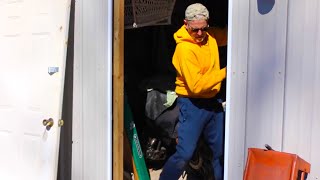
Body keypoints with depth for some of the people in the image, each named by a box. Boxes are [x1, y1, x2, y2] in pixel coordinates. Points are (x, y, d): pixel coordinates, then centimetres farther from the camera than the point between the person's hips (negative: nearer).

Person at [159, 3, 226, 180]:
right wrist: (224, 72, -20)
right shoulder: (185, 48, -20)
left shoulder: (210, 37, 4)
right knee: (184, 154, -7)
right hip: (193, 105, -7)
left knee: (221, 150, 16)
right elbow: (196, 85, -24)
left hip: (212, 102, 8)